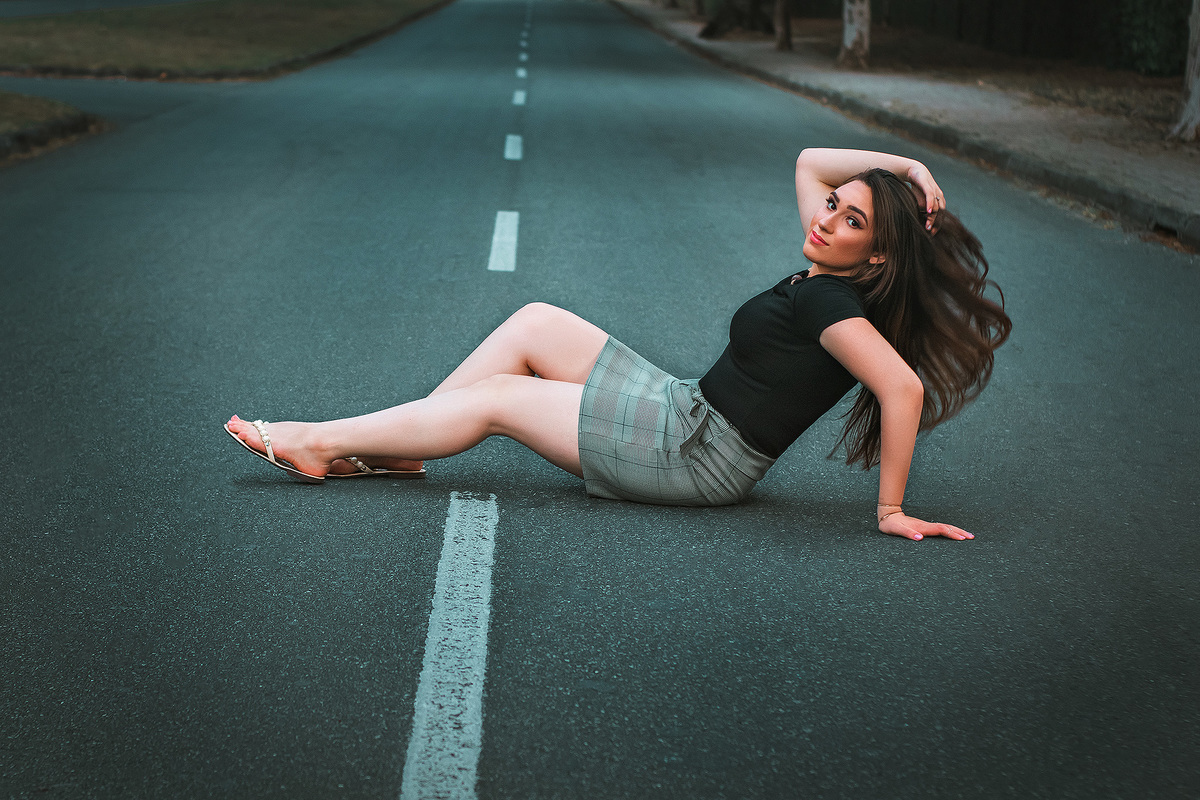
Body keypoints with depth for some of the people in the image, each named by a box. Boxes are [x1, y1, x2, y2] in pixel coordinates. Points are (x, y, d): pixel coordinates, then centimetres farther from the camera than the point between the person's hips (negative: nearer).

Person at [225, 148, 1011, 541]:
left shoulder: (830, 301, -22)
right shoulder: (825, 275, 5)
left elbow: (905, 387, -35)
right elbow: (811, 163, 15)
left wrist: (891, 510, -31)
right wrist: (906, 166, 2)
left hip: (696, 459, -9)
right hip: (683, 408, 9)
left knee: (496, 399, -3)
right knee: (535, 324, 7)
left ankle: (323, 444, 10)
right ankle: (390, 449, 12)